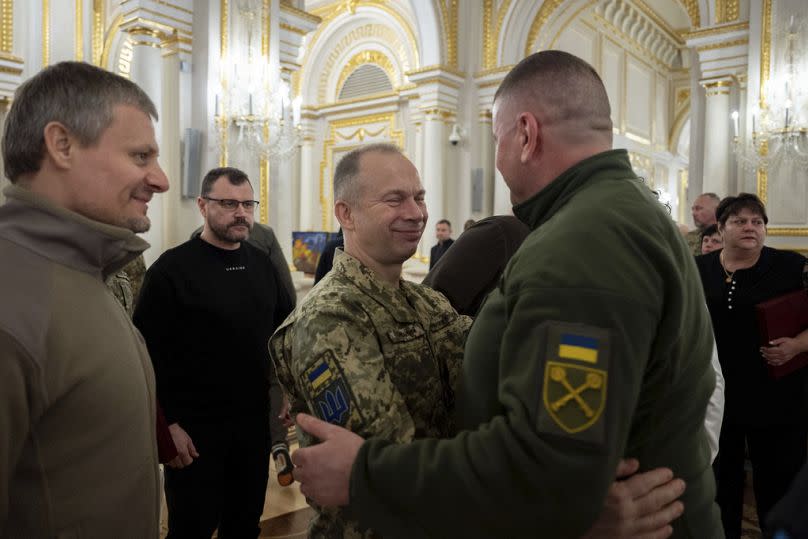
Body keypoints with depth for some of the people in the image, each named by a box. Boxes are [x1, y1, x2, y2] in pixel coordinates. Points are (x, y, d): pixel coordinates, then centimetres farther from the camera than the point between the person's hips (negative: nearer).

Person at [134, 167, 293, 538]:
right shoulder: (172, 268, -11)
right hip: (194, 426, -5)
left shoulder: (262, 263, 6)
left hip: (255, 418, 5)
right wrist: (168, 423, -15)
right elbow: (149, 352, -14)